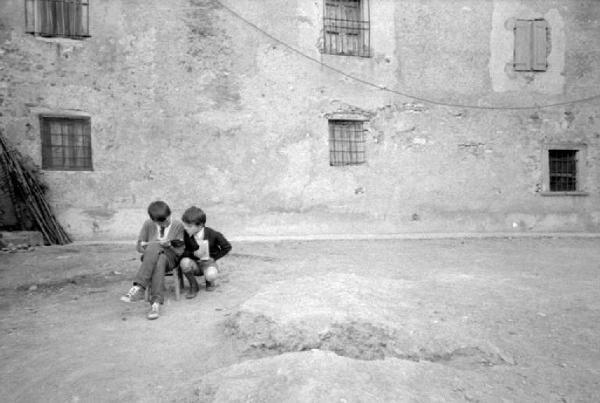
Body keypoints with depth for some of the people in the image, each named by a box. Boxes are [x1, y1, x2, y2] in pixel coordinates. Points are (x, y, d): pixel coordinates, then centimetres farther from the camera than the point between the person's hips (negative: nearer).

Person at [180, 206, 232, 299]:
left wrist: (214, 258, -6)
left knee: (211, 275, -35)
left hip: (208, 262, -2)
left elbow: (227, 247, -5)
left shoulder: (212, 234, -16)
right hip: (194, 263, 2)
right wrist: (193, 253, -22)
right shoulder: (186, 235, -12)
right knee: (184, 262, -32)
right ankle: (193, 286, -5)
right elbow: (184, 251, -5)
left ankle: (209, 281, 8)